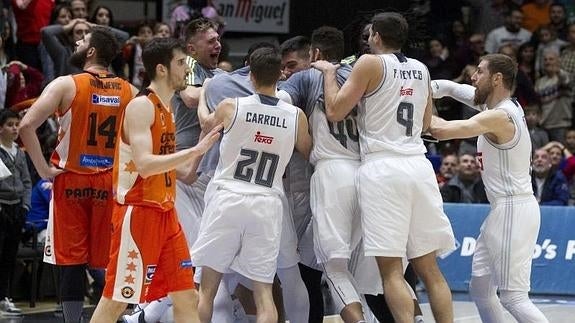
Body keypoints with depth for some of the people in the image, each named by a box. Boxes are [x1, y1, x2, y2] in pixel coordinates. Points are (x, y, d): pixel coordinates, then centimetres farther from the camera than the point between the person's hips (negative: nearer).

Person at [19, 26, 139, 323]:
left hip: (71, 180, -2)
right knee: (109, 264, 7)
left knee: (71, 263, 2)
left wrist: (43, 169, -10)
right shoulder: (129, 91, 3)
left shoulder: (66, 85, -7)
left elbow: (27, 125, -16)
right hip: (111, 184, 2)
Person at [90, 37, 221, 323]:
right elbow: (145, 165, -25)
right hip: (138, 212, -9)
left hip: (165, 213, 9)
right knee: (115, 300, -4)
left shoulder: (166, 110, 15)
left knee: (187, 296, 7)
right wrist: (195, 151, -24)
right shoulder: (141, 106, -13)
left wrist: (206, 142, 13)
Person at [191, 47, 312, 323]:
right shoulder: (296, 116, 1)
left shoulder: (230, 107, -4)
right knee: (264, 292, 4)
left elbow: (207, 124, 19)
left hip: (227, 198, -1)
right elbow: (308, 153, 21)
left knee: (207, 288, 8)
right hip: (266, 206, 1)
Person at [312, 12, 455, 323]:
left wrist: (329, 72, 10)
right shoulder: (421, 69, 16)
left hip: (382, 167, -6)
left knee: (391, 270, -7)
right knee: (428, 268, 10)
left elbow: (335, 112, -4)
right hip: (419, 166, 6)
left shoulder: (370, 63, -2)